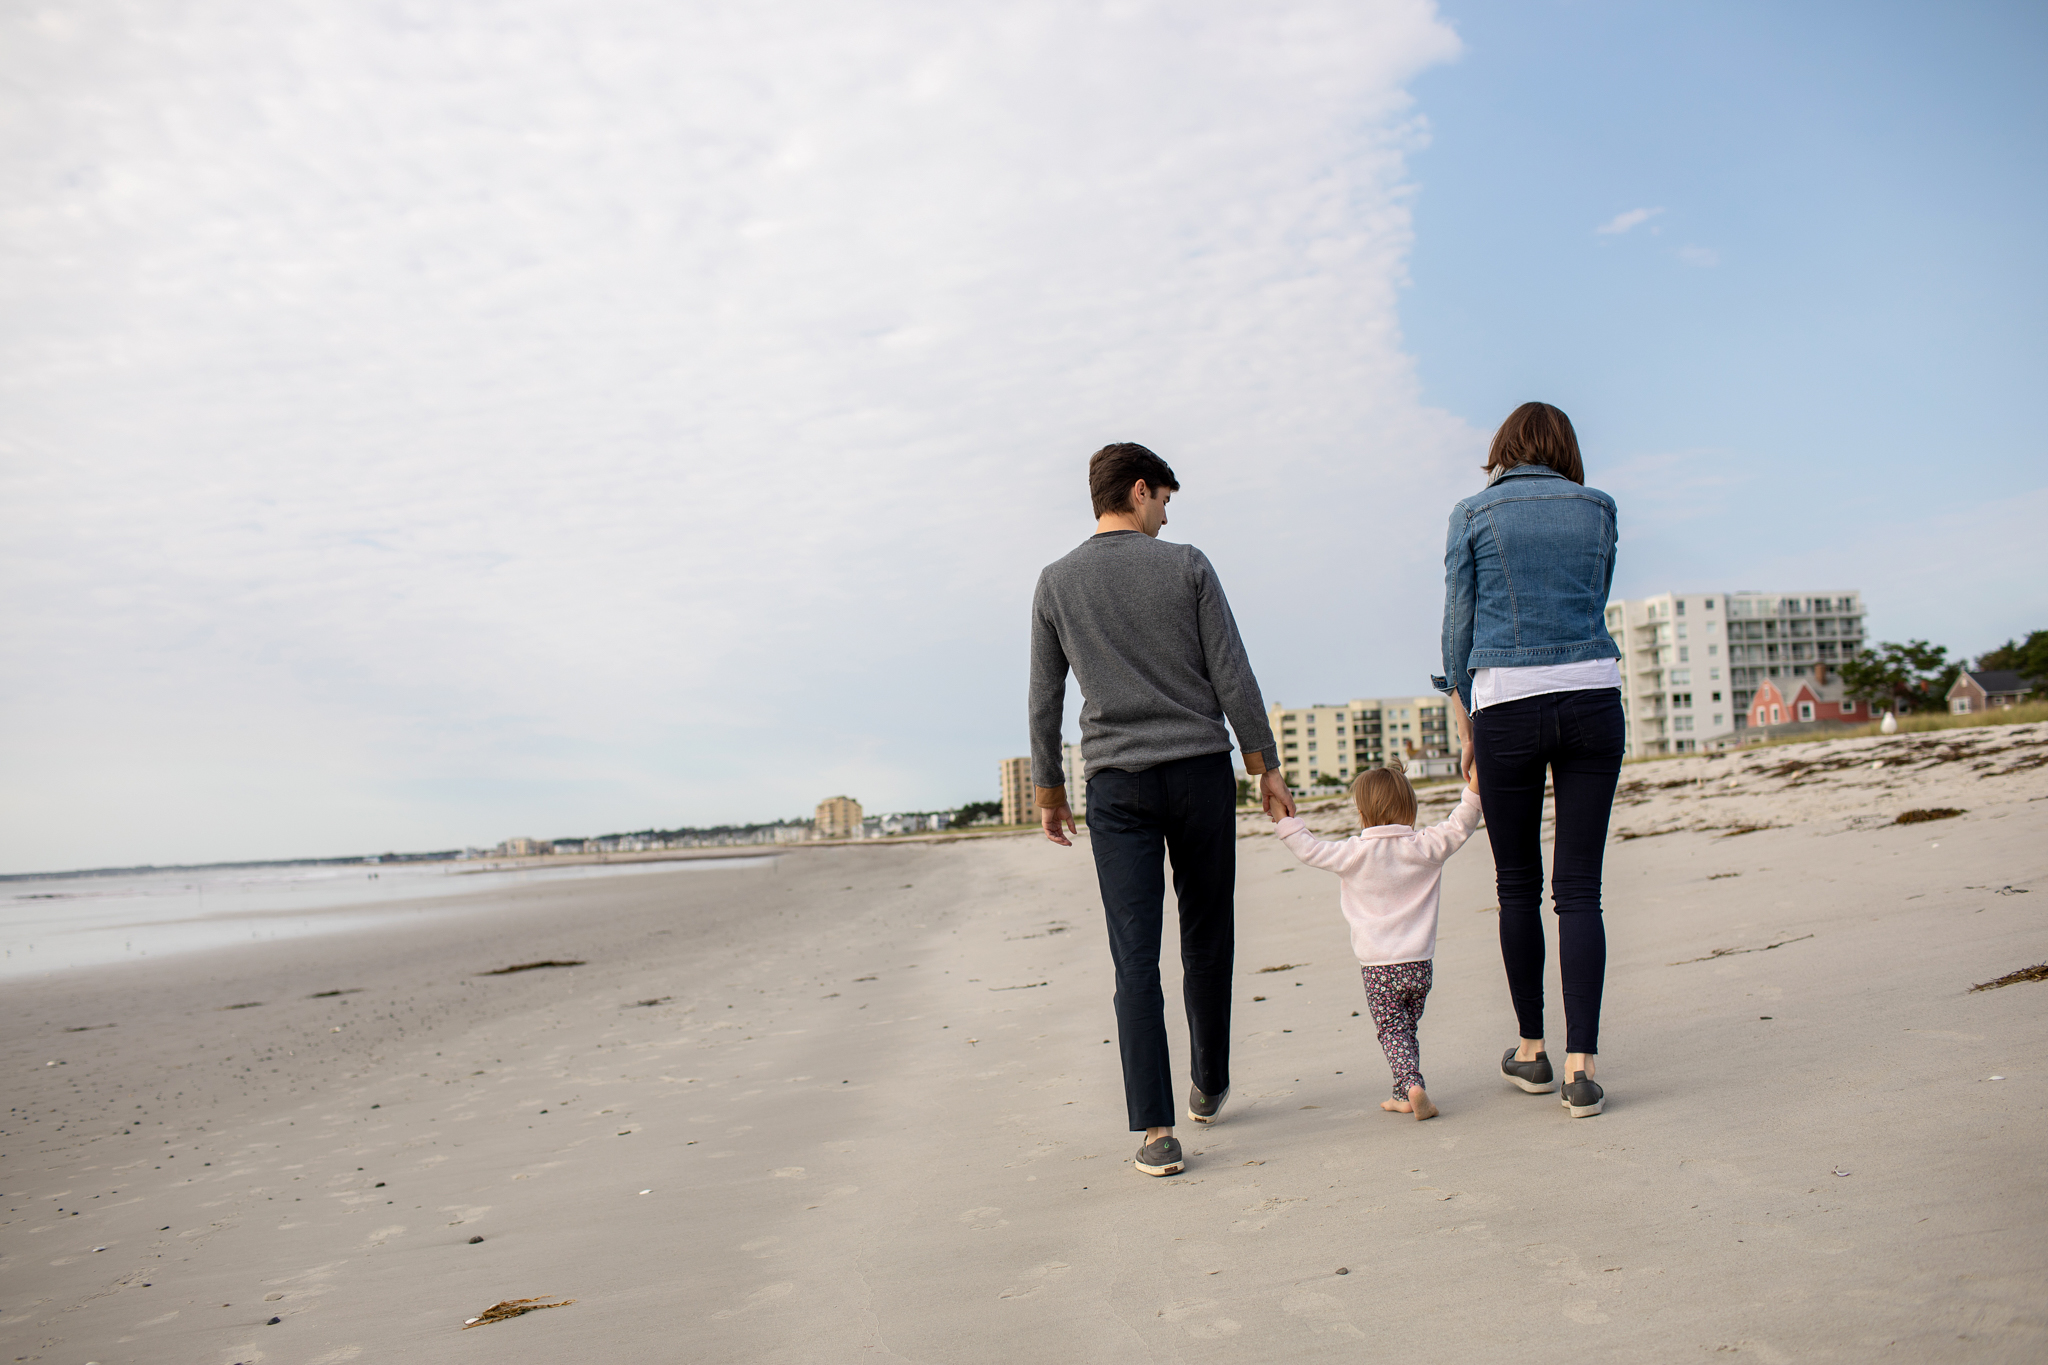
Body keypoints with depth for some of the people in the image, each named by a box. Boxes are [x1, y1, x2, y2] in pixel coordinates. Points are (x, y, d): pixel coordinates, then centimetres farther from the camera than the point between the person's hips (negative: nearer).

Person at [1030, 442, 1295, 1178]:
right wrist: (1267, 766, 4)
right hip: (1201, 772, 0)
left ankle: (1156, 1129, -6)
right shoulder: (1186, 566, -1)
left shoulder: (1056, 584, 4)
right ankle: (1209, 1086, 30)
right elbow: (1233, 679, -3)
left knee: (1135, 958, -2)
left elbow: (1043, 702, 6)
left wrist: (1048, 789, 16)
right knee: (1206, 940, 15)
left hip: (1117, 786, 1)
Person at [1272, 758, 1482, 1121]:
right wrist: (1473, 788, 3)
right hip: (1420, 963, 3)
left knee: (1392, 1032, 3)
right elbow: (1459, 827, 3)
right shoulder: (1424, 847, -2)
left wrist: (1286, 820, 14)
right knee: (1407, 1029, 18)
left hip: (1378, 967, -3)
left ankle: (1411, 1085, -17)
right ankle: (1405, 1096, 21)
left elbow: (1310, 850, 3)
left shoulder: (1354, 853, -6)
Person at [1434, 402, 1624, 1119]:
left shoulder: (1473, 514, 5)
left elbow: (1458, 625, 4)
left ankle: (1532, 1050, 21)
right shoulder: (1598, 508, 11)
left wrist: (1465, 727, 9)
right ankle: (1581, 1066, -1)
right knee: (1579, 888, 2)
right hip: (1594, 696, 2)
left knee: (1518, 884, 12)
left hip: (1507, 703, -1)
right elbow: (1593, 602, 18)